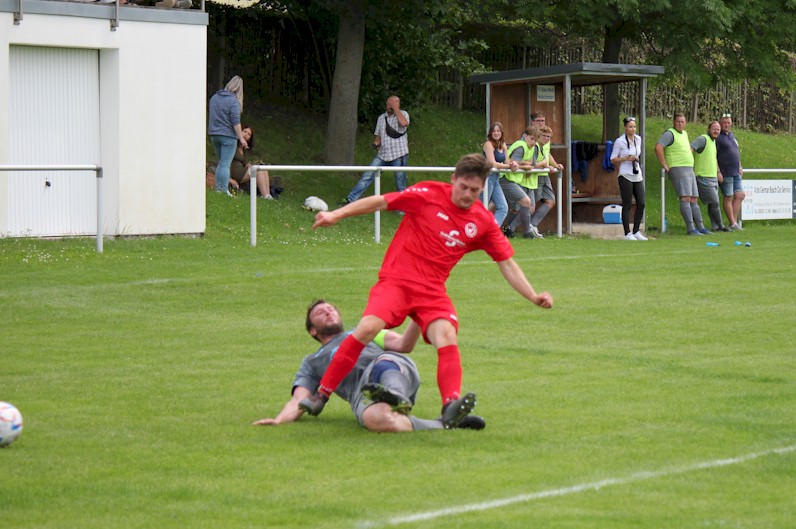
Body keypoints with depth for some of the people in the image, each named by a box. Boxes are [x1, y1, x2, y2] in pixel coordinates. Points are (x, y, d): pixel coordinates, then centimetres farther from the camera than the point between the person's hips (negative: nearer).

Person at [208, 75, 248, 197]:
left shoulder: (214, 97, 9)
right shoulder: (233, 101, -15)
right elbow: (236, 122, -17)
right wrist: (241, 138, -12)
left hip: (214, 134, 7)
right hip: (228, 135, -7)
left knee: (221, 162, 18)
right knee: (225, 164, -4)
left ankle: (218, 188, 15)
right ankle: (224, 190, -4)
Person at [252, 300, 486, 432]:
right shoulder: (311, 363, 39)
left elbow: (403, 345, 20)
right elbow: (298, 401, 23)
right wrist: (279, 419, 1)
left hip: (396, 369, 1)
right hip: (362, 393, -1)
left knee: (383, 363, -39)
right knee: (375, 419, -40)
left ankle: (395, 396, -67)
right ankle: (444, 424, -43)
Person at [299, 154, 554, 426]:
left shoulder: (483, 222, 7)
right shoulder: (428, 195, -4)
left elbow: (507, 263, 12)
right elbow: (381, 201, -2)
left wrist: (533, 297, 3)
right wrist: (337, 214, -7)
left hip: (432, 290, 3)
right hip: (396, 280, -3)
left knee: (447, 335, -25)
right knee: (369, 327, -25)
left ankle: (451, 405, -37)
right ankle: (321, 394, -12)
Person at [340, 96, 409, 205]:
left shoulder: (403, 114, -1)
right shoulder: (381, 118, 14)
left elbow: (404, 123, -25)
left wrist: (395, 108, -18)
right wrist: (376, 143, 0)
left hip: (399, 156, -4)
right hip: (383, 155, 4)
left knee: (400, 183, 1)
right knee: (367, 176, -2)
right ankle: (351, 199, 0)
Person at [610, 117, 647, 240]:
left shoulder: (638, 139, 9)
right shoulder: (620, 141, -8)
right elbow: (612, 160, -6)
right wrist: (626, 158, -16)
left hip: (637, 176, 6)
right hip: (625, 176, -6)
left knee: (641, 203, 1)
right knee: (627, 205, -4)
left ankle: (636, 231, 11)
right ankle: (627, 234, 0)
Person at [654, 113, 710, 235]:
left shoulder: (684, 134, 19)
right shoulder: (670, 134, -8)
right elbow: (658, 147, -23)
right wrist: (665, 165, -21)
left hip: (689, 170, 9)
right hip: (678, 170, -9)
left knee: (693, 200, 7)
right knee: (685, 198, -17)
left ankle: (700, 227, 7)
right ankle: (690, 228, -23)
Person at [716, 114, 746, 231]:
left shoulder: (731, 135, 16)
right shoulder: (718, 137, -9)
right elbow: (713, 156, -14)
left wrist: (740, 167, 19)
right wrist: (718, 172, -19)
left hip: (736, 173, 8)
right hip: (725, 173, -8)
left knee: (740, 195, 4)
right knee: (728, 197, -3)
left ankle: (734, 220, 11)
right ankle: (733, 224, 1)